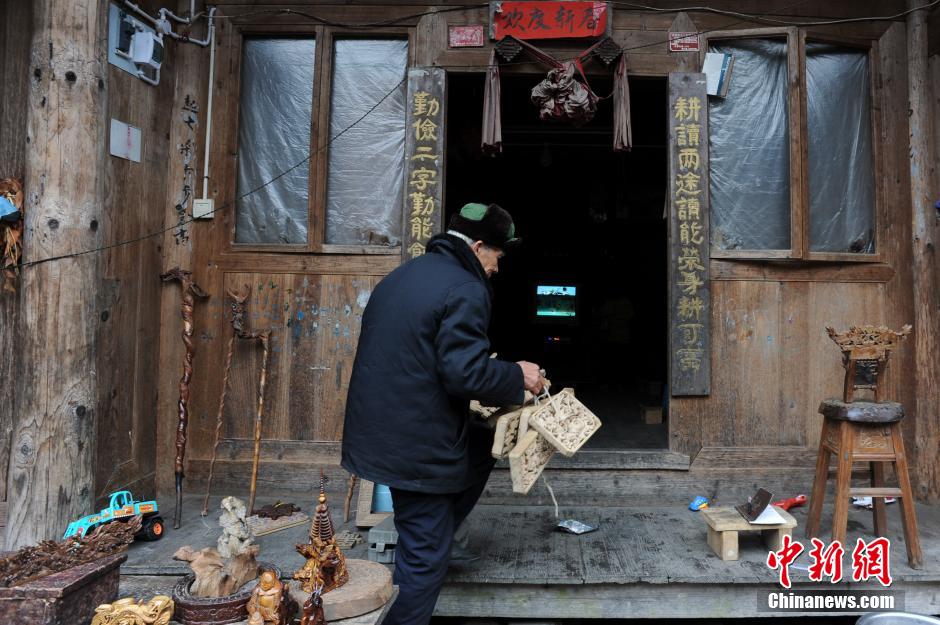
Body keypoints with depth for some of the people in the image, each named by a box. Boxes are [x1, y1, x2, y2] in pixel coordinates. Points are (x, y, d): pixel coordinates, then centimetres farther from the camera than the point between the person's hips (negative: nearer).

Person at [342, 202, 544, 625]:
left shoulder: (403, 275, 12)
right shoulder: (465, 290, -17)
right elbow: (466, 372, -24)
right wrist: (518, 377, -6)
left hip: (379, 429, 9)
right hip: (415, 444, -9)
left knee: (481, 446, 27)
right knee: (425, 557, 5)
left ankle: (436, 532, 31)